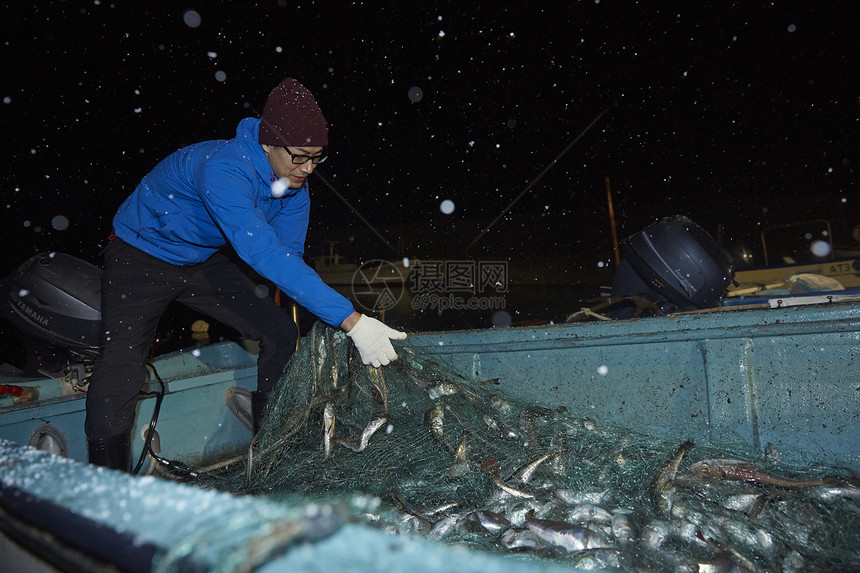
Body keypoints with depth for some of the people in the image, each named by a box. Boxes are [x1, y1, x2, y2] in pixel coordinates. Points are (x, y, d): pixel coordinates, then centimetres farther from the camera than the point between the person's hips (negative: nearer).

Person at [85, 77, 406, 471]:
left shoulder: (294, 182, -13)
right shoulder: (222, 169, -37)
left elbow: (289, 254, -7)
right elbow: (265, 254, -48)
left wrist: (328, 325, -21)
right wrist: (351, 320, -53)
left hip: (203, 261, 7)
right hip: (141, 257, -6)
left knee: (280, 333, -2)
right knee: (121, 370, -20)